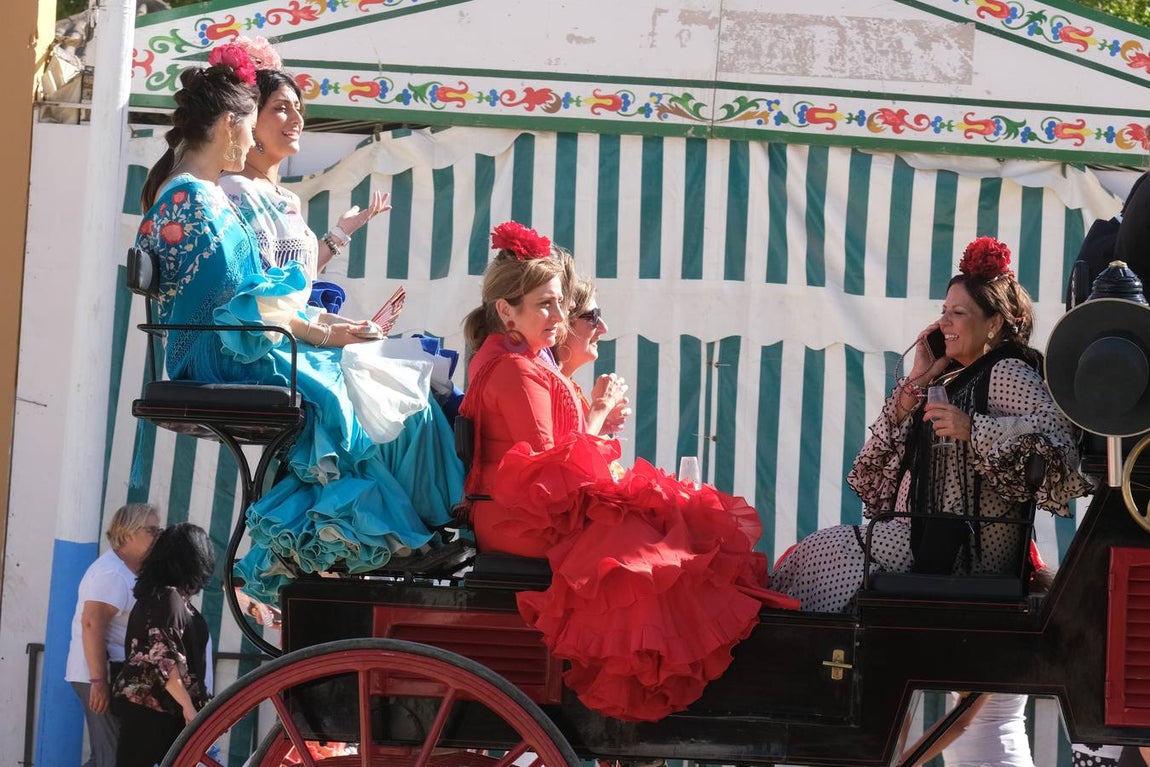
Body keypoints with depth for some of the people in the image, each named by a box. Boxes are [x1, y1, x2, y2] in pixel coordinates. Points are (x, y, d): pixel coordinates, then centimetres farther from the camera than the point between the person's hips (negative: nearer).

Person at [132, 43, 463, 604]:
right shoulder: (195, 199, -15)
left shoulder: (185, 193, 17)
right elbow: (241, 304, -20)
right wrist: (321, 332, -9)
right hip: (226, 362, -10)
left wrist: (315, 323, 9)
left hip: (230, 353, 10)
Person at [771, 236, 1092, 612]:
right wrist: (918, 381, 2)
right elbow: (886, 447, 13)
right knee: (814, 551, 2)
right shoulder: (952, 376, 17)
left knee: (817, 554, -8)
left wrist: (973, 429, -29)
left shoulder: (1007, 373, -9)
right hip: (922, 534, 9)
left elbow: (1057, 431, -27)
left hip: (968, 548, -9)